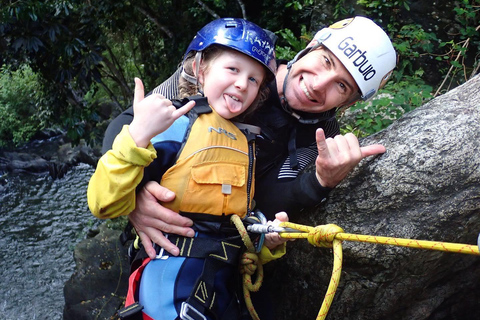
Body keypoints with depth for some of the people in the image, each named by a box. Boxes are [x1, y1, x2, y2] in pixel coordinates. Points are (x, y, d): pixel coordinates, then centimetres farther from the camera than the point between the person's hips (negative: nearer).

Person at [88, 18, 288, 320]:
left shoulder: (246, 145, 9)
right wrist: (138, 136, -32)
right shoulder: (177, 124, -12)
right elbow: (106, 204, -21)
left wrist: (269, 242, -2)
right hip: (171, 292, -6)